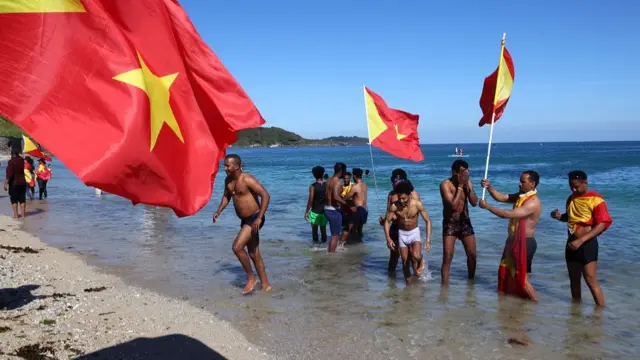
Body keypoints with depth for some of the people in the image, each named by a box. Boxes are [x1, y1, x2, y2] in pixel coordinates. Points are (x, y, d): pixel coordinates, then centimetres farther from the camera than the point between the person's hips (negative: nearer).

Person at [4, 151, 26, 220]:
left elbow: (9, 174, -18)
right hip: (23, 183, 4)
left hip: (14, 183, -4)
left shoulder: (11, 162, -14)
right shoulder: (22, 160, 0)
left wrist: (6, 183, -14)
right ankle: (23, 215, 11)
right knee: (22, 199, 9)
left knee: (14, 199, 3)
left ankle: (16, 215, 2)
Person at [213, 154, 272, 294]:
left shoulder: (247, 180, -20)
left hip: (254, 219, -9)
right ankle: (265, 285, 23)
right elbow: (226, 196, 22)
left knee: (237, 247, -16)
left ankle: (251, 278, 1)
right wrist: (219, 211, 8)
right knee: (254, 253, 13)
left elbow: (266, 195, -24)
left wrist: (259, 218, -28)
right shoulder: (228, 180, 5)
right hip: (245, 220, 9)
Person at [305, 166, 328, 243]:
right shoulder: (327, 185, -3)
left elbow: (310, 200, -14)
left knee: (314, 228, 7)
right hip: (324, 211, 3)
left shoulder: (312, 186, -13)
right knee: (323, 228, 16)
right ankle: (324, 241, 19)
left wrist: (306, 211, -6)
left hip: (315, 211, -3)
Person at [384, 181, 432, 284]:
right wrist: (388, 238, -16)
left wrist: (428, 239, -20)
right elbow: (387, 221, -6)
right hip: (402, 234, 2)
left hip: (414, 232, -2)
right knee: (405, 261, 7)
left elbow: (428, 221, -13)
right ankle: (408, 283, 26)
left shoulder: (417, 204, -20)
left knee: (416, 256, -28)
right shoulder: (394, 206, -18)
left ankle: (420, 261, 8)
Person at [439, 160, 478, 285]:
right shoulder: (445, 184, -16)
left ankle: (471, 281, 29)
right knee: (447, 257, -9)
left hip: (465, 222, 5)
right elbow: (453, 205, -25)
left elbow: (474, 203, -8)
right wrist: (460, 186, -22)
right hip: (450, 223, -5)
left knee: (472, 255, 9)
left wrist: (467, 186, -17)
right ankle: (445, 286, -6)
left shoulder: (468, 182, 0)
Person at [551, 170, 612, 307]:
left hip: (587, 245, -7)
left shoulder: (595, 200, -15)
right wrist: (560, 216, 0)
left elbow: (602, 224, -21)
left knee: (591, 281, -7)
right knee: (574, 279, 15)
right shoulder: (571, 198, 8)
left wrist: (581, 240, -28)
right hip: (572, 243, 7)